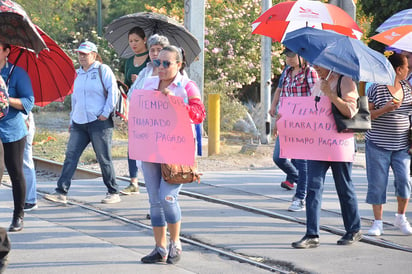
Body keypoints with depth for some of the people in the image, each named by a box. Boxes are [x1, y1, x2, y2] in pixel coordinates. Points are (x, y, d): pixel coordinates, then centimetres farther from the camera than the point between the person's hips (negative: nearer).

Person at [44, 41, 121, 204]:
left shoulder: (103, 70, -1)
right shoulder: (77, 74, 18)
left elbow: (113, 92, -8)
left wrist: (106, 112, -13)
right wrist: (72, 120, 21)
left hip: (99, 123, -6)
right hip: (79, 123, 6)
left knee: (104, 159, -2)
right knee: (70, 156, -3)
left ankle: (113, 193, 8)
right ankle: (61, 192, -6)